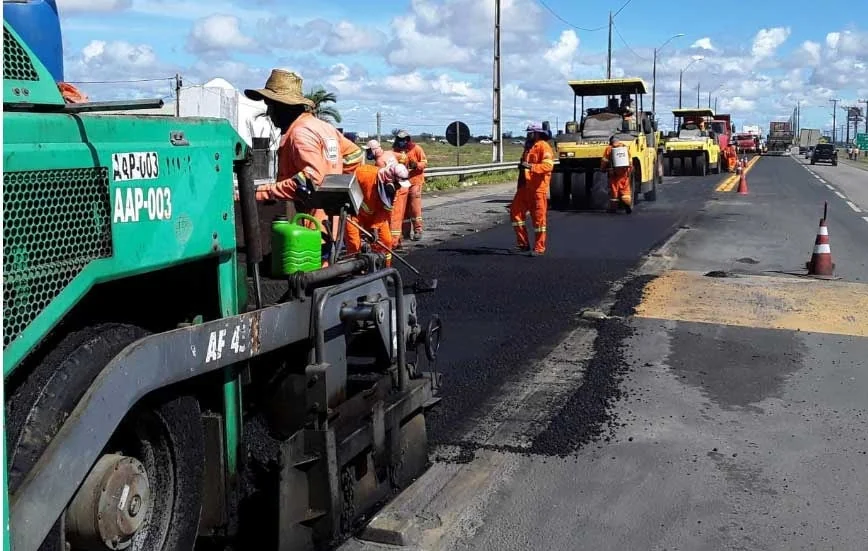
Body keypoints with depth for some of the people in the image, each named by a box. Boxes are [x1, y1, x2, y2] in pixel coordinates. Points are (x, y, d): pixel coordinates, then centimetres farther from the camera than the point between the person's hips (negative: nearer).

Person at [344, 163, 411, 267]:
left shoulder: (393, 188, -14)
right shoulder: (364, 174, -32)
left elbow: (385, 209, -12)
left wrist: (375, 227, -20)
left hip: (374, 215, 5)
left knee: (386, 240, 1)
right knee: (354, 243, -12)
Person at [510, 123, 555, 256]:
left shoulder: (543, 146, -8)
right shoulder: (529, 147, 20)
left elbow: (548, 165, -22)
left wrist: (530, 166, -31)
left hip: (538, 188, -9)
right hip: (525, 187, 9)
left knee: (539, 217, -3)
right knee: (515, 211, 4)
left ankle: (539, 248, 4)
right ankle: (523, 243, 12)